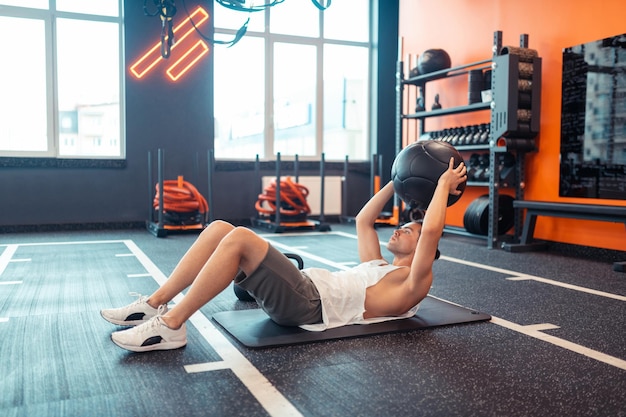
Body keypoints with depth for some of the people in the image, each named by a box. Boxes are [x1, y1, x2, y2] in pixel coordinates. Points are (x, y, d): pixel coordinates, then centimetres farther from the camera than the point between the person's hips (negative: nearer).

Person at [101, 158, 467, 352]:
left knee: (239, 238, -29)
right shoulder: (378, 266, 32)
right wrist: (397, 182, 38)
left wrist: (444, 185, 2)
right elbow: (364, 220, 39)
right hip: (301, 289, 9)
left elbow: (431, 233, -10)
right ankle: (154, 305, -3)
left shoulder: (412, 285, 6)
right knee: (219, 228, -5)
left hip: (308, 305, -9)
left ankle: (170, 325, -22)